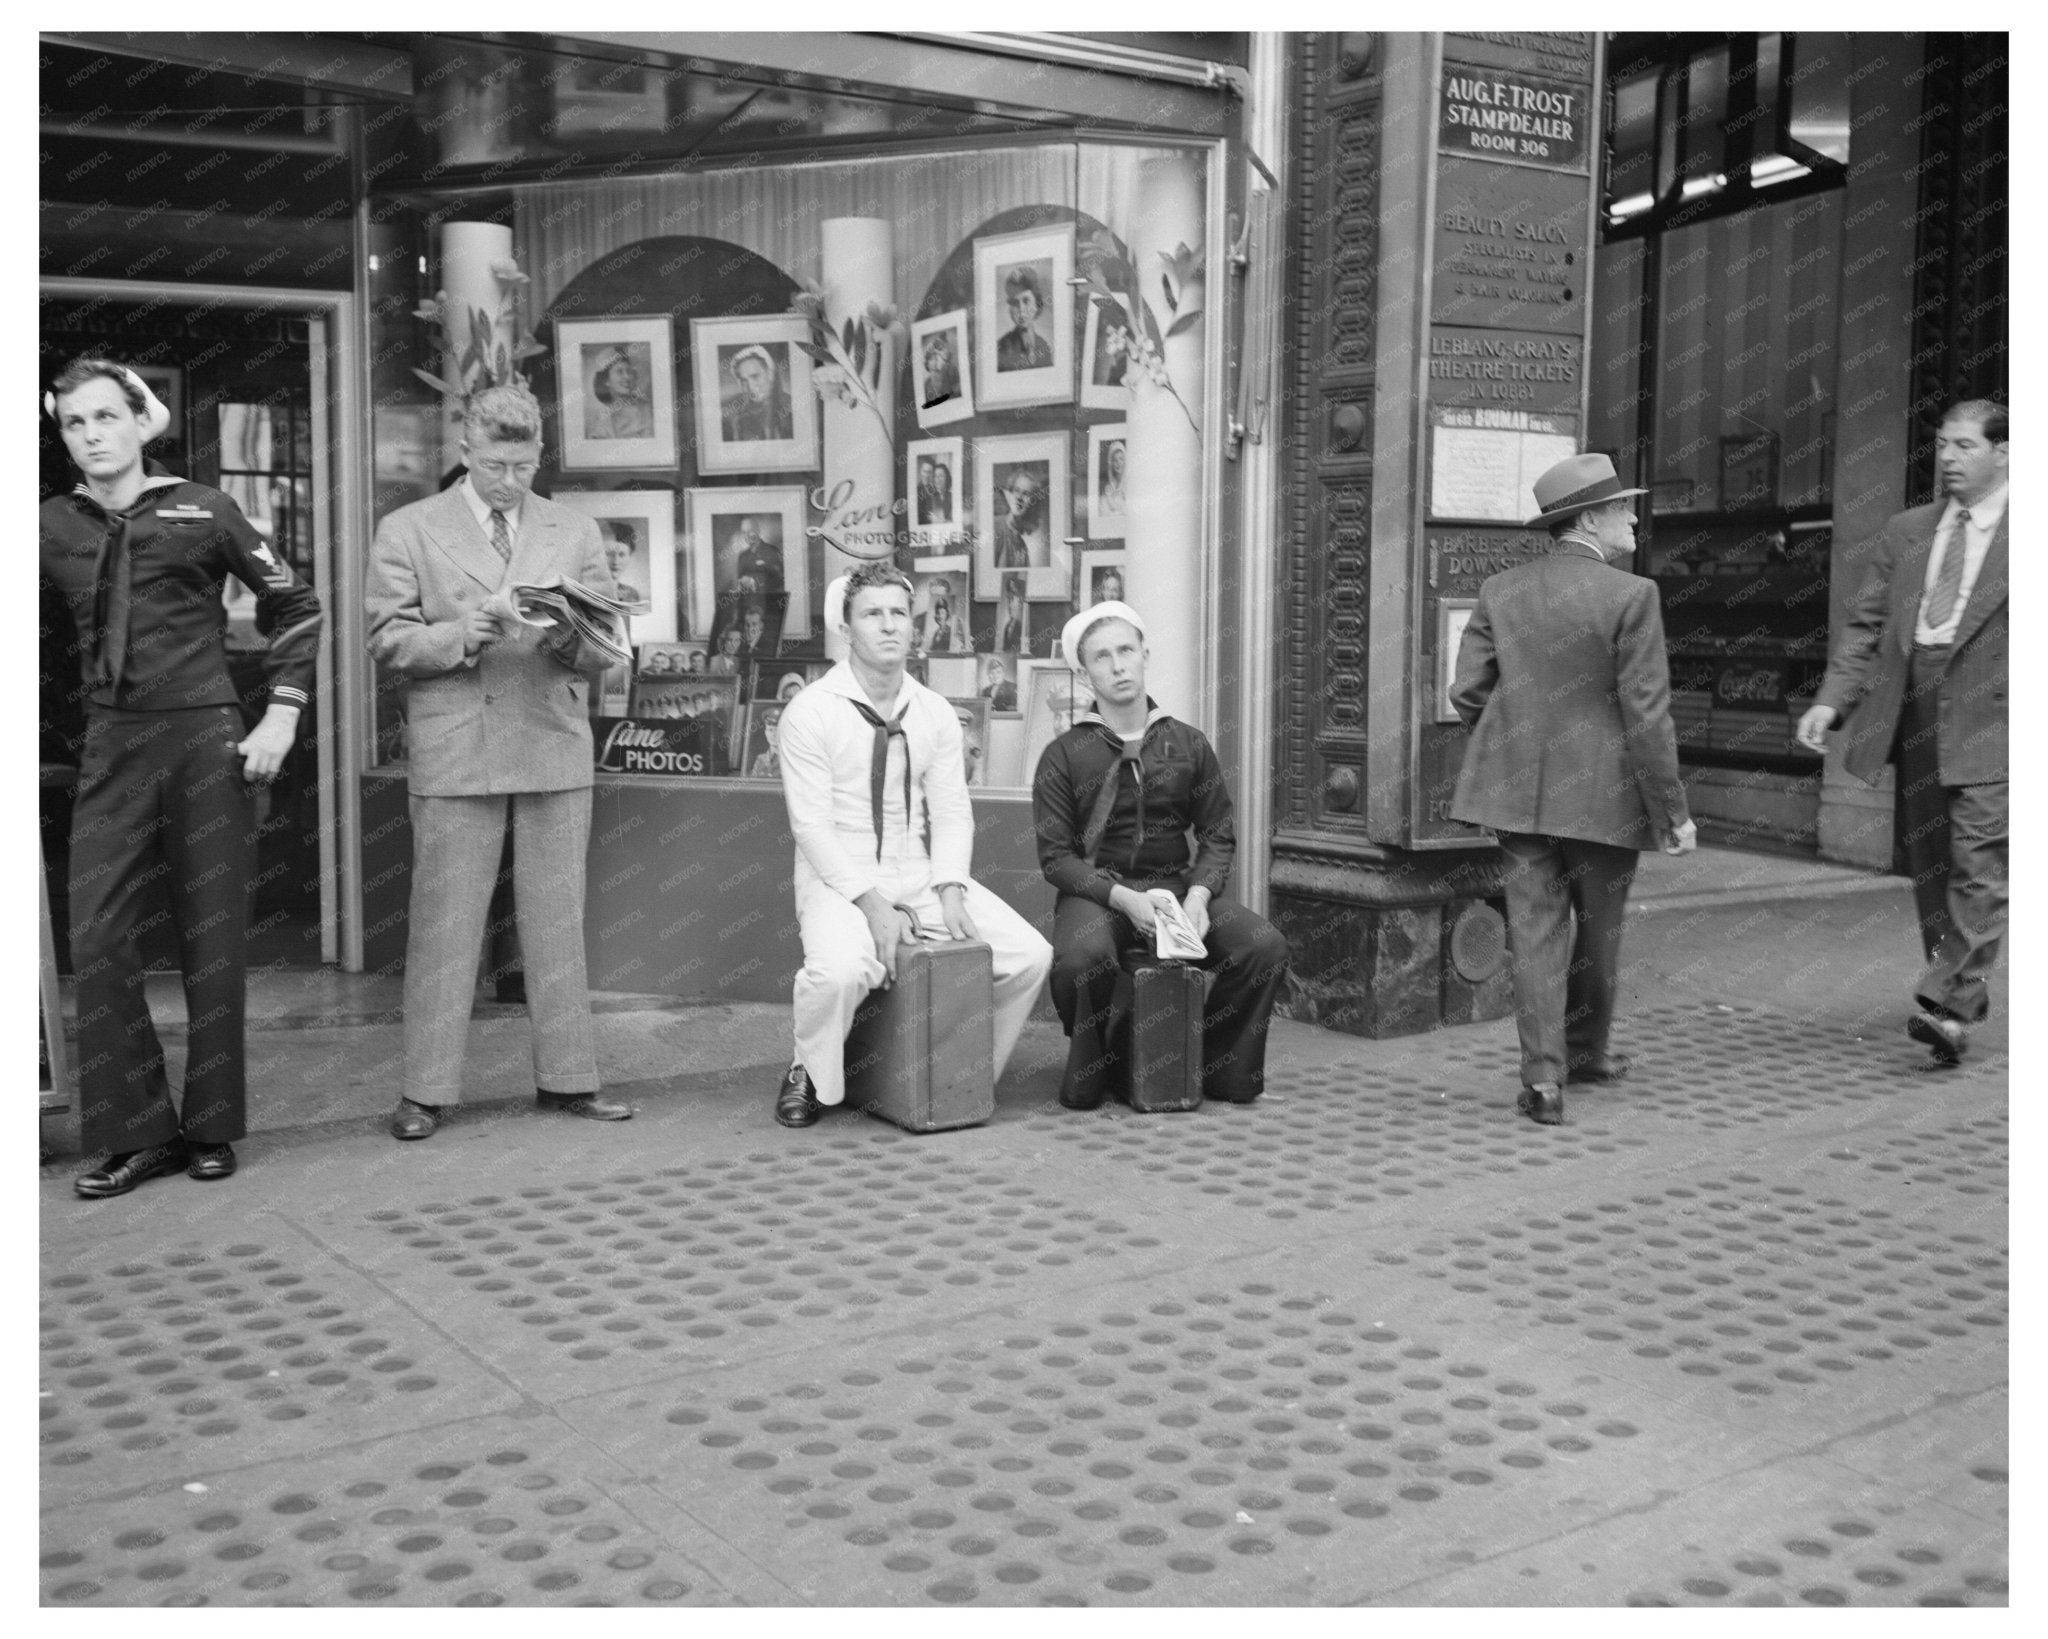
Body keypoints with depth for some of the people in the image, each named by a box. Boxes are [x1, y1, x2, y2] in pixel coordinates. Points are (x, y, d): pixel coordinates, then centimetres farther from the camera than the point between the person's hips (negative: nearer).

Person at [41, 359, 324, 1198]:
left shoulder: (202, 509, 1)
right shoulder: (54, 525, 6)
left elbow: (294, 607, 5)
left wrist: (281, 717, -2)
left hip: (207, 741, -2)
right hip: (112, 749, 2)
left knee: (213, 941, 4)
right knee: (98, 939, -4)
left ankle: (211, 1128, 16)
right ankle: (134, 1132, 8)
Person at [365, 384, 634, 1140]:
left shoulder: (576, 532, 12)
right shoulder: (408, 530, 5)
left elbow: (608, 647, 8)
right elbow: (389, 640, -1)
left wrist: (570, 638, -14)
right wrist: (461, 636, -17)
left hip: (556, 751, 2)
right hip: (453, 755, -2)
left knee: (557, 919, 7)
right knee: (443, 921, 0)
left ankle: (566, 1077, 15)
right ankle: (426, 1090, 7)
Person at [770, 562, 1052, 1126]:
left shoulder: (936, 715, 7)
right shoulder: (811, 711, -8)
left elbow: (951, 814, 5)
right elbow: (812, 825, -13)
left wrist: (949, 889, -14)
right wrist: (871, 903, -23)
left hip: (919, 872, 5)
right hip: (839, 877, -5)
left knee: (1029, 955, -11)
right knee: (840, 969, -36)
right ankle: (810, 1077, -5)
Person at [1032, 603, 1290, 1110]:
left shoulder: (1188, 744, 10)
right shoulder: (1064, 755, 1)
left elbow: (1217, 834, 10)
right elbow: (1055, 856, -3)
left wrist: (1199, 894, -11)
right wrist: (1123, 898, -19)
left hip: (1178, 886, 3)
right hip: (1096, 892, -3)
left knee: (1266, 946, -21)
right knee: (1083, 956, -37)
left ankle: (1221, 1069, 0)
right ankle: (1090, 1074, -8)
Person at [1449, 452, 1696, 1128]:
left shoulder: (1500, 590, 2)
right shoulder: (1630, 595, -11)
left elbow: (1467, 692, 2)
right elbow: (1647, 713, -13)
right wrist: (1672, 809, -7)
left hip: (1519, 791, 3)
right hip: (1604, 794, -3)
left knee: (1535, 929, 5)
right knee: (1597, 931, 17)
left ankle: (1543, 1075, -1)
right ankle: (1584, 1051, 34)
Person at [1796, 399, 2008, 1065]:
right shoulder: (1906, 530, 13)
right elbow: (1866, 624, 10)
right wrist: (1832, 699, -3)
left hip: (1989, 725, -5)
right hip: (1915, 721, 5)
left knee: (1979, 866, -11)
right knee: (1928, 866, 11)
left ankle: (1947, 1005, -12)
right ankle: (1964, 993, 25)